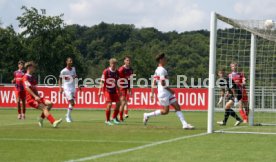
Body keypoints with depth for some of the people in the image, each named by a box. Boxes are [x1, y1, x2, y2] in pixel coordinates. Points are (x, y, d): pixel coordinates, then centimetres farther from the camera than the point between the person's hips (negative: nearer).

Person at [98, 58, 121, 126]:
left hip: (114, 90, 6)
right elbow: (102, 82, -8)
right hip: (107, 90, -6)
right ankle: (107, 120, 0)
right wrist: (100, 91, -11)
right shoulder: (106, 71, -11)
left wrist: (119, 91, 18)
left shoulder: (116, 72, 5)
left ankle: (114, 118, 15)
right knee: (109, 104, -13)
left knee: (118, 103, -3)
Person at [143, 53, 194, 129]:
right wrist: (170, 90, -12)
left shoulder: (157, 70, 14)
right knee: (165, 111, -1)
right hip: (163, 94, -10)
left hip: (168, 94, 10)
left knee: (177, 107, 3)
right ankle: (147, 115, 10)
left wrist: (152, 94, 17)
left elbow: (153, 83, 16)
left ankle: (185, 124, -1)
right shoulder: (162, 70, -16)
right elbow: (163, 84, -22)